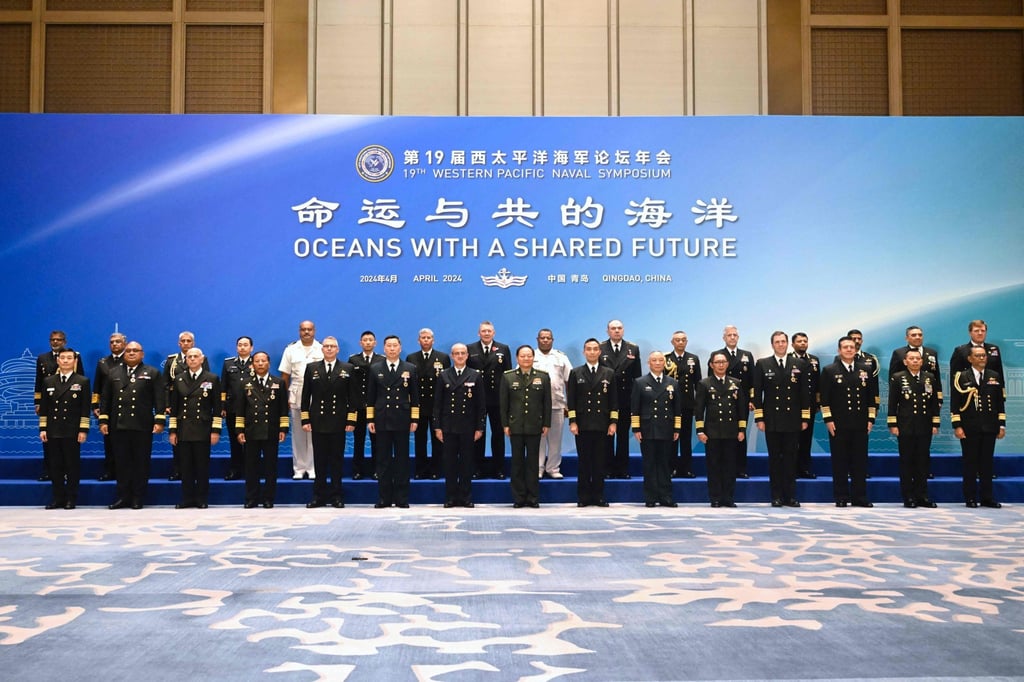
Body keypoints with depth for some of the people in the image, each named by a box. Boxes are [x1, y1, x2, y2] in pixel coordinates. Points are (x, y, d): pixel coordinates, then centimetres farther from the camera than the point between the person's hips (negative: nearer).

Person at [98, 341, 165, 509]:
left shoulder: (153, 373, 5)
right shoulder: (113, 373, 14)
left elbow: (160, 399, -1)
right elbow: (105, 399, 14)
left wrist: (159, 421, -9)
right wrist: (103, 420, 7)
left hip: (142, 426, -3)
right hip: (118, 426, 3)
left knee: (141, 463, 2)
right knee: (121, 463, 5)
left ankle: (138, 498, 9)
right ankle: (123, 497, 12)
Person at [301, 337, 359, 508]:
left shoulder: (348, 369, 4)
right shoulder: (311, 368, 8)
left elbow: (353, 397, 2)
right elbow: (305, 396, 7)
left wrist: (351, 421, -4)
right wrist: (305, 419, 0)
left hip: (338, 422, -1)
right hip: (318, 422, 1)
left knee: (337, 459, 4)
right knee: (319, 460, 5)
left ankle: (336, 496, 10)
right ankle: (319, 496, 11)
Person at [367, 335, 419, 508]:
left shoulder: (410, 369, 6)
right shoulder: (375, 369, 8)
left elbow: (415, 396, 6)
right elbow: (370, 397, 8)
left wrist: (415, 419, -1)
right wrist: (370, 419, 1)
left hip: (402, 421, 0)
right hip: (382, 421, 1)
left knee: (402, 460, 3)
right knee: (383, 460, 3)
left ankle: (402, 498, 8)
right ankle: (384, 498, 9)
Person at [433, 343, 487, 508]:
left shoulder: (475, 376, 4)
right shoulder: (443, 376, 6)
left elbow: (481, 403, 2)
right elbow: (437, 403, 5)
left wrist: (480, 427, -3)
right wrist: (437, 427, -1)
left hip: (468, 426, 0)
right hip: (448, 426, 1)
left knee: (467, 463, 4)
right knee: (450, 463, 3)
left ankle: (465, 497, 12)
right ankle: (450, 498, 10)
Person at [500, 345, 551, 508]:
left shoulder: (543, 377, 5)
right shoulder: (508, 377, 3)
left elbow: (547, 402, 4)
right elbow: (503, 402, 3)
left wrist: (546, 424, 0)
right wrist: (505, 424, -2)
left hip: (534, 426, 0)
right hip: (515, 426, 0)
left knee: (533, 461, 3)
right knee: (517, 461, 4)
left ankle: (533, 497, 10)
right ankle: (518, 498, 9)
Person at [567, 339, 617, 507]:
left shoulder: (609, 373, 9)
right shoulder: (575, 373, 7)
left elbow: (614, 400, 7)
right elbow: (571, 400, 3)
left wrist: (613, 422, -1)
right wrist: (572, 422, -5)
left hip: (602, 425, 1)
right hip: (582, 424, -1)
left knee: (599, 462, 3)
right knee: (583, 461, 2)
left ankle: (598, 496, 10)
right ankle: (583, 497, 7)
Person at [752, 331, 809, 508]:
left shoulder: (798, 365, 8)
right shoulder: (762, 364, 4)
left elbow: (804, 393, 8)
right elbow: (757, 393, 1)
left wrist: (805, 418, 3)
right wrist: (759, 418, -4)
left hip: (792, 420, 1)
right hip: (772, 421, -1)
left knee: (791, 459, 3)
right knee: (774, 459, 3)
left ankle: (790, 496, 10)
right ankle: (776, 496, 8)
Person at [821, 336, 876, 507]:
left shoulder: (866, 369, 10)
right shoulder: (829, 371, 2)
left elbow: (871, 396, 11)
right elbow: (824, 398, -1)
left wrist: (871, 419, 5)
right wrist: (828, 420, -7)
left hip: (860, 424, 2)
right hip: (838, 424, -2)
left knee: (860, 461, 5)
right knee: (840, 462, 1)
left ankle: (859, 497, 13)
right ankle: (841, 498, 8)